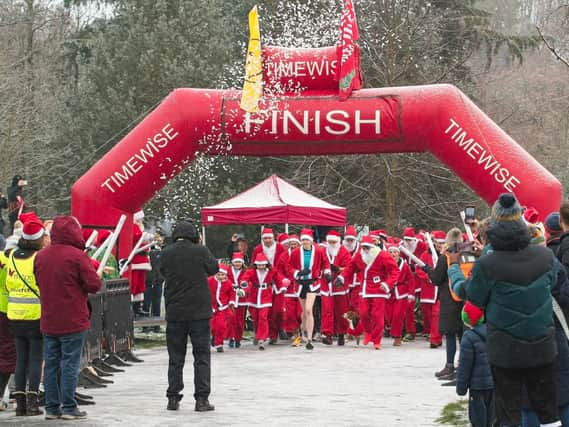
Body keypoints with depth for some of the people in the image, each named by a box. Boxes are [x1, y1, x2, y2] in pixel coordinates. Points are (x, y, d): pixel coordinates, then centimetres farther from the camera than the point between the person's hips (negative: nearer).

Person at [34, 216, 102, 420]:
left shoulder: (40, 256, 5)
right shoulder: (77, 256, -14)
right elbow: (94, 285, -14)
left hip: (48, 322, 5)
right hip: (73, 321, -5)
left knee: (51, 364, 10)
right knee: (70, 364, 0)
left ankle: (51, 407, 14)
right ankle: (69, 407, 1)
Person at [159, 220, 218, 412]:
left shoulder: (167, 253, -4)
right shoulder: (200, 251, -9)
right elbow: (214, 268, 7)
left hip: (175, 312, 2)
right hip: (199, 311, -2)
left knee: (175, 357, 10)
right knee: (202, 356, 4)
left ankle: (173, 398, 10)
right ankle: (201, 399, 0)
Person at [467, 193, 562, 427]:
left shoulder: (486, 265, -20)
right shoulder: (546, 256, -9)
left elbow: (474, 299, -4)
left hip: (505, 350, -2)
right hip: (542, 346, 3)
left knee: (509, 408, 8)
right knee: (547, 406, 14)